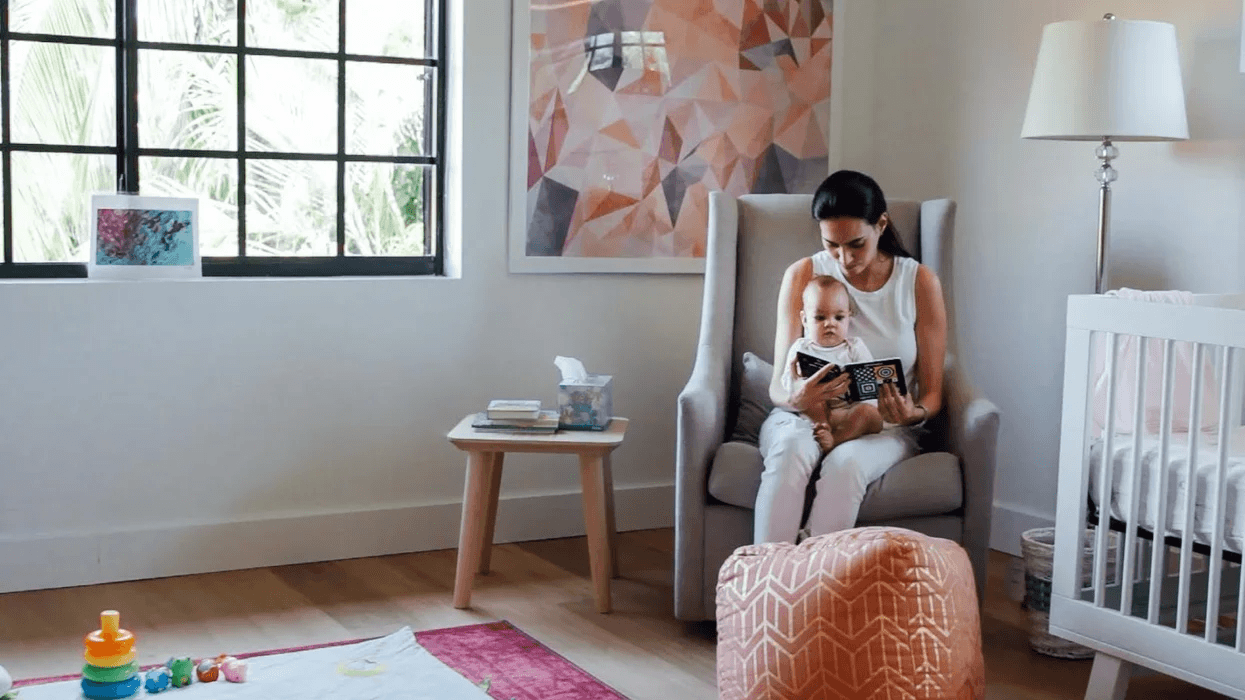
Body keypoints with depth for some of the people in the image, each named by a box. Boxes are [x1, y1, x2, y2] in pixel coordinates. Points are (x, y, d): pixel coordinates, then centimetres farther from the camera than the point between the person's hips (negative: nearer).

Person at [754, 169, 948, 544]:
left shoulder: (920, 282, -2)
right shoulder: (803, 274, -1)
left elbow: (932, 393, 0)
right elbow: (778, 385, -7)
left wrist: (913, 414, -25)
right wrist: (796, 397, -32)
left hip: (882, 426, 0)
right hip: (804, 416, 1)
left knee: (845, 463, -36)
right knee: (790, 450, -36)